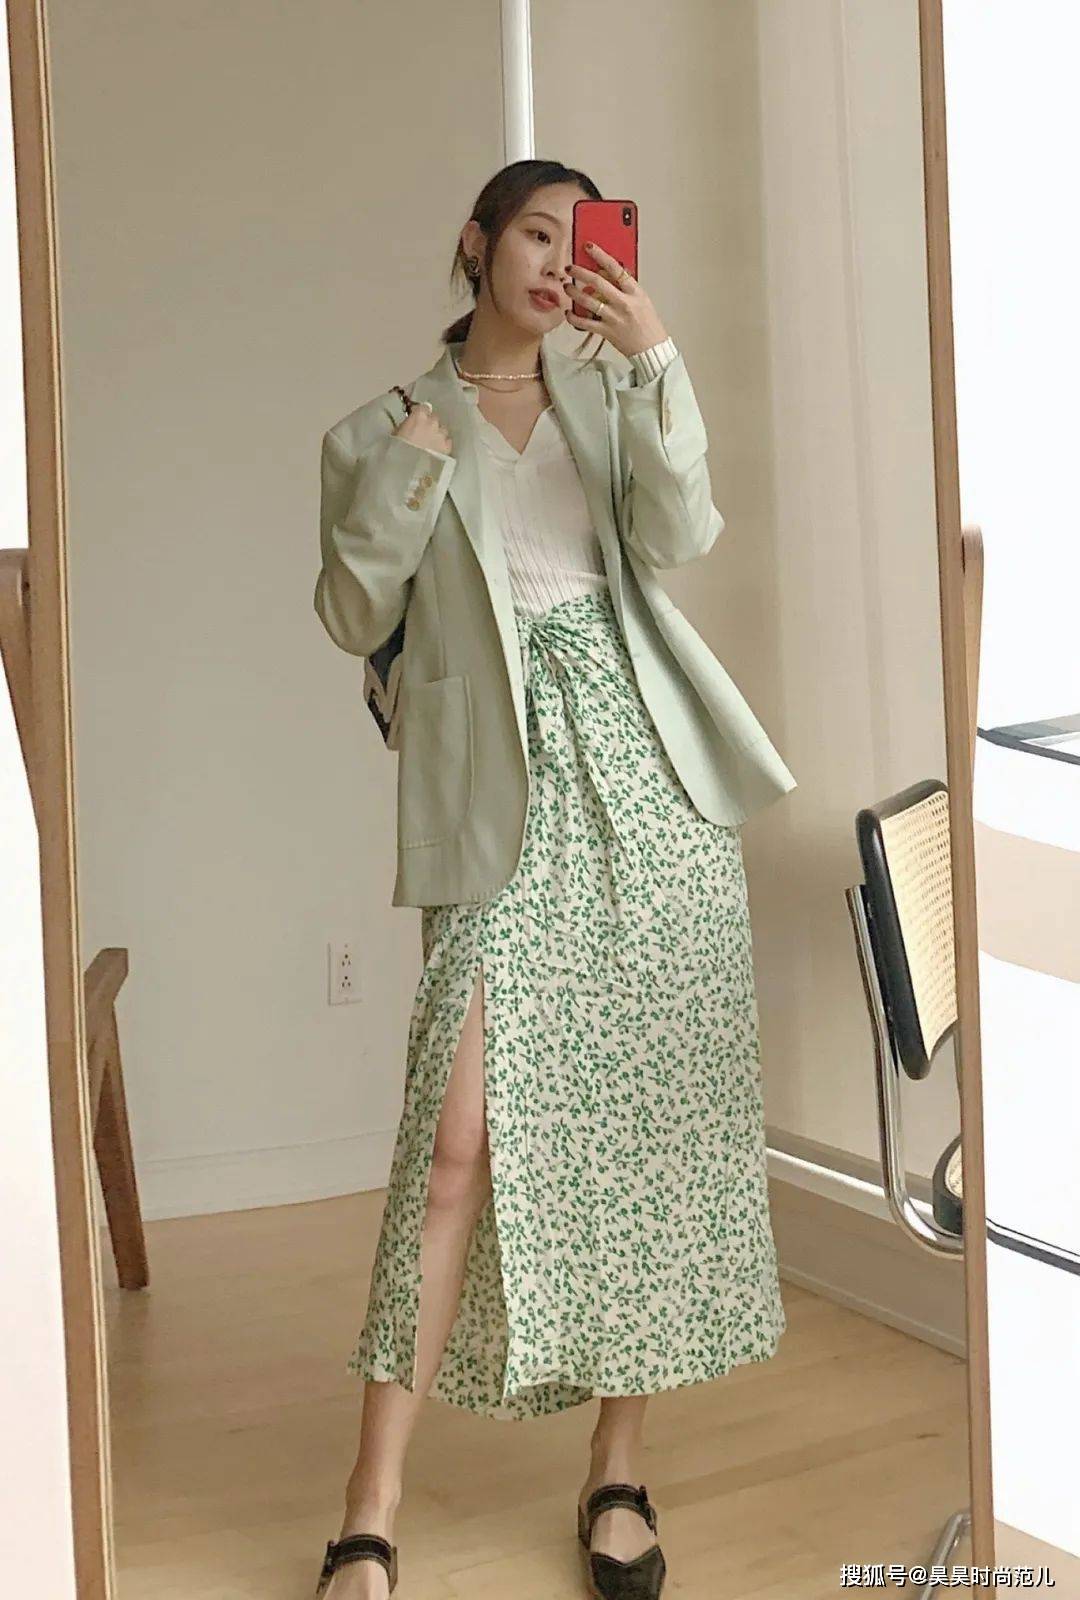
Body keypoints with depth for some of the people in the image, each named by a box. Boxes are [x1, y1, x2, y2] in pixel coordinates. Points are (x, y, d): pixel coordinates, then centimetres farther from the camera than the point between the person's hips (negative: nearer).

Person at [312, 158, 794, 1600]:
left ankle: (620, 1472, 15)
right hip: (504, 804, -3)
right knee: (464, 1137, -11)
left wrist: (657, 360, -11)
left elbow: (681, 534, -1)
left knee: (650, 1119, 2)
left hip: (647, 782, 3)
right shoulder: (383, 431, 11)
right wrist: (407, 468, -10)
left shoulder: (608, 405, 17)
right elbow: (356, 618, 2)